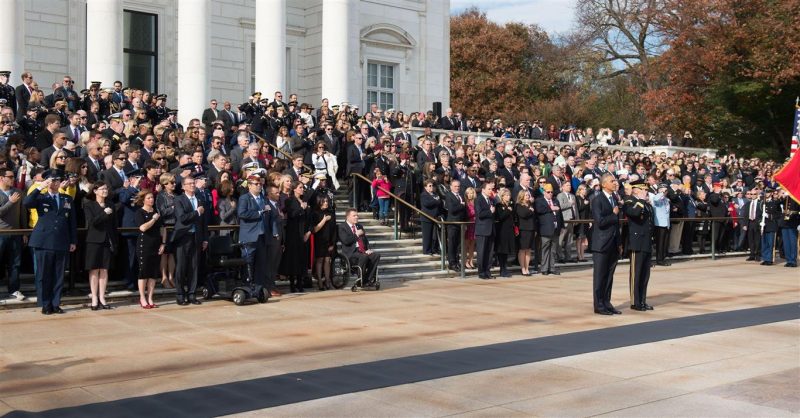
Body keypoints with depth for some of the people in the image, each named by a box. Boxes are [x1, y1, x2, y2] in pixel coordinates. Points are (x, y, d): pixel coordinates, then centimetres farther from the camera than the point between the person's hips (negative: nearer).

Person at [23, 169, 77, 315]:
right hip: (43, 241, -2)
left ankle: (55, 304, 13)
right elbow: (26, 204, -15)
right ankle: (45, 305, 9)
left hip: (61, 243, 2)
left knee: (58, 275, 5)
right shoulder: (40, 197, 7)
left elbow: (72, 221, 12)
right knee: (43, 274, 2)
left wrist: (73, 241, 8)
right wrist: (39, 188, -17)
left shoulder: (67, 199, 13)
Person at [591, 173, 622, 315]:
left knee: (609, 275, 11)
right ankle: (599, 305, 6)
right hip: (601, 243, -7)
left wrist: (619, 243, 14)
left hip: (613, 243, 7)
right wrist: (614, 214, -9)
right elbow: (600, 222, -22)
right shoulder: (597, 200, -11)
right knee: (600, 276, 0)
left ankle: (606, 303, 18)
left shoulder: (615, 198, 13)